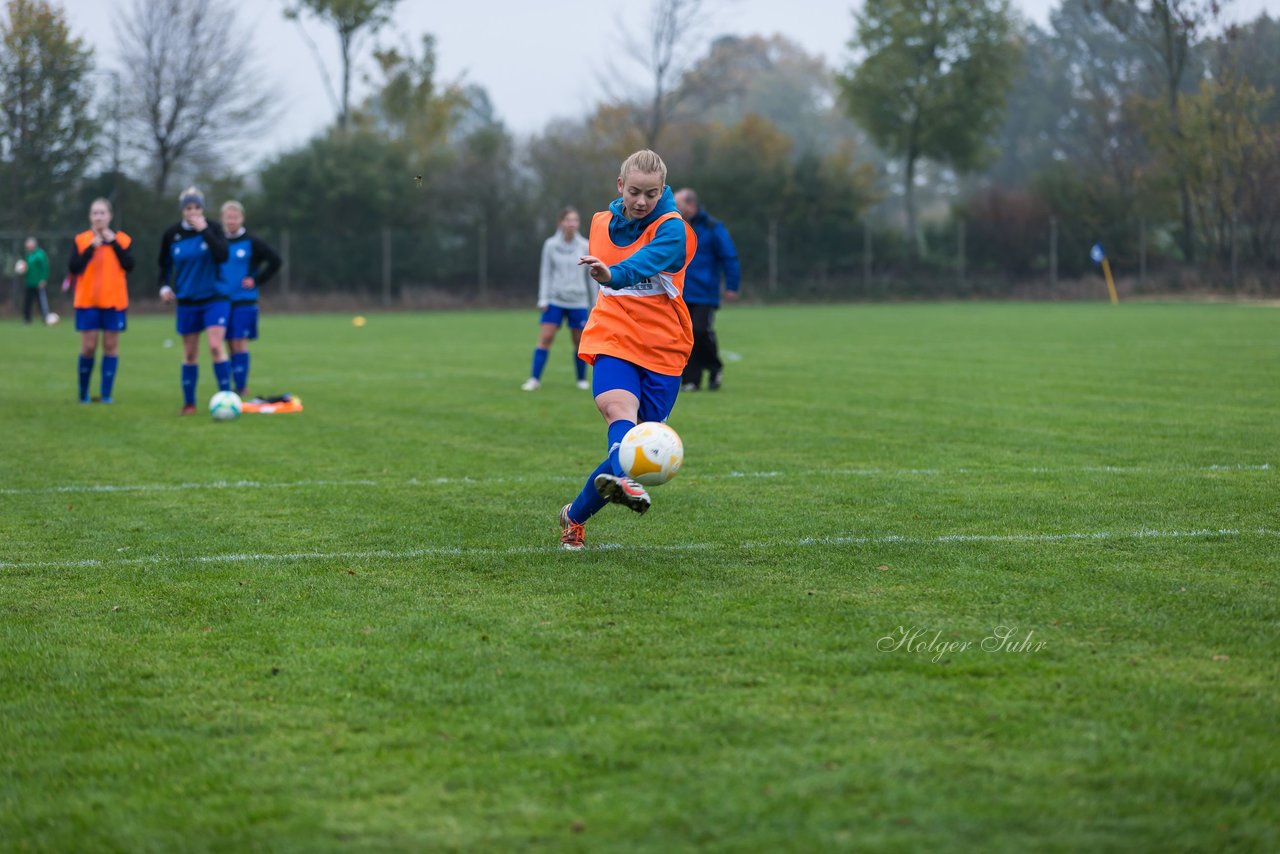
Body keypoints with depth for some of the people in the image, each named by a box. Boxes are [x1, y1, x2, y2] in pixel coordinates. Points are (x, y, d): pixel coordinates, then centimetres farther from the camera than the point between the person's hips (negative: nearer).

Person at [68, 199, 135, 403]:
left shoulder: (122, 239, 4)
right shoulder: (81, 240, 3)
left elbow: (129, 266, -10)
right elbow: (73, 268, -8)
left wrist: (114, 243, -13)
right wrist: (91, 248, -15)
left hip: (114, 302, 1)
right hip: (88, 302, -1)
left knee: (111, 345, 0)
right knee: (88, 347, -3)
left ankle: (106, 393, 3)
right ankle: (84, 393, 10)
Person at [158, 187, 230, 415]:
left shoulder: (212, 228, -6)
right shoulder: (172, 234, 0)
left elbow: (223, 255, -23)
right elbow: (164, 264, 15)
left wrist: (205, 231, -24)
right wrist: (164, 286, -1)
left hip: (215, 298, -3)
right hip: (187, 301, 3)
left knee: (215, 346, -17)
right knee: (190, 354, 7)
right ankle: (189, 403, 19)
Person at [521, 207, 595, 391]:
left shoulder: (585, 247, 2)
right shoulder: (551, 245, 0)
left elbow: (591, 276, 9)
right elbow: (545, 273, 3)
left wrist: (594, 303, 12)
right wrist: (543, 299, -5)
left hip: (578, 301, 1)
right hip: (555, 300, -1)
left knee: (579, 340, 4)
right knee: (545, 337, -10)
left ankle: (582, 379, 20)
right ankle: (535, 379, -7)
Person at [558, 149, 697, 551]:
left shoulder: (671, 228, -10)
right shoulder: (602, 223, 7)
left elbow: (646, 261, -34)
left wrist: (614, 274, -51)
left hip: (663, 351, -2)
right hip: (613, 341, 2)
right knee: (619, 406, -30)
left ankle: (576, 515, 19)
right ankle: (626, 480, -58)